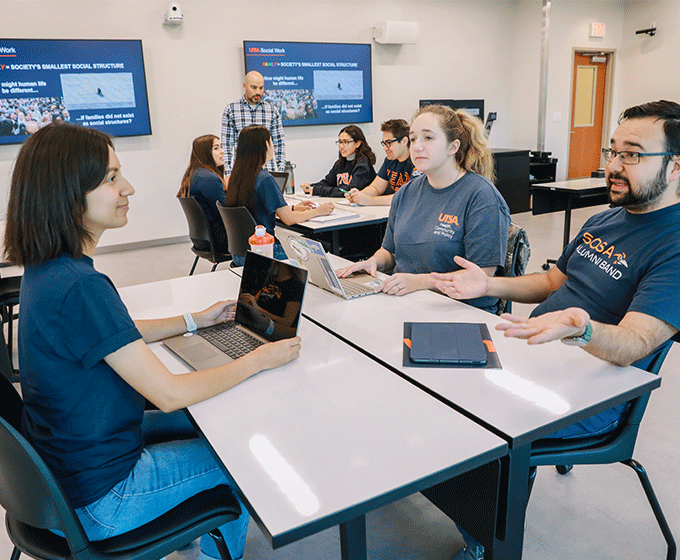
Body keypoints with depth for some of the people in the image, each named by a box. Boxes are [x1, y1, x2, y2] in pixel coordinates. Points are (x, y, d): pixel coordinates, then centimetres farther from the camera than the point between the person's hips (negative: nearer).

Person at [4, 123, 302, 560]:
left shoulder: (45, 268, -3)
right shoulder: (80, 286, -34)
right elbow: (170, 394, -29)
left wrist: (196, 321, 12)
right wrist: (260, 359, -17)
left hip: (63, 456, 9)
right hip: (101, 495, -8)